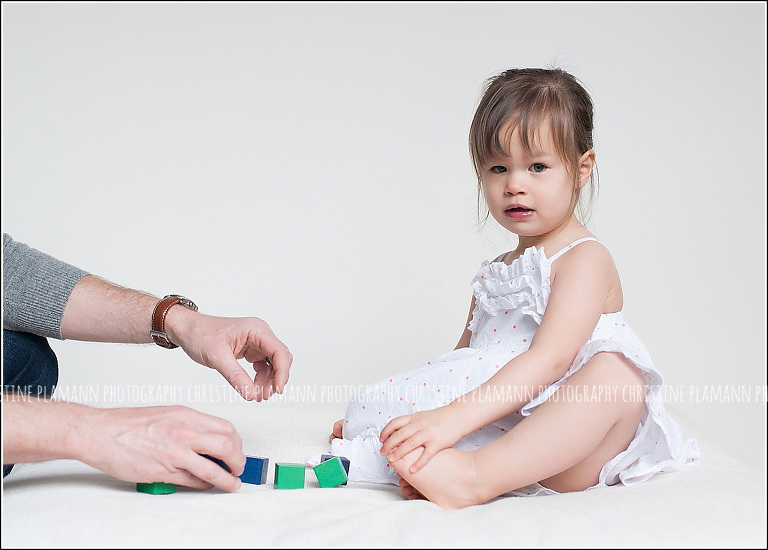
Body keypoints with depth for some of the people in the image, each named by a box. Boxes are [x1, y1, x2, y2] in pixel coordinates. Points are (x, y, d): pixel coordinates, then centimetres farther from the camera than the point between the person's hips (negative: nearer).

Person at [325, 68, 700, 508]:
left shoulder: (585, 258, -5)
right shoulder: (495, 273, 20)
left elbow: (548, 360, -21)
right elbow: (461, 367, 21)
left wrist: (454, 418, -31)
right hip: (495, 428, 6)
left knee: (618, 374, -37)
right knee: (369, 405, -6)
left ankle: (476, 477, -47)